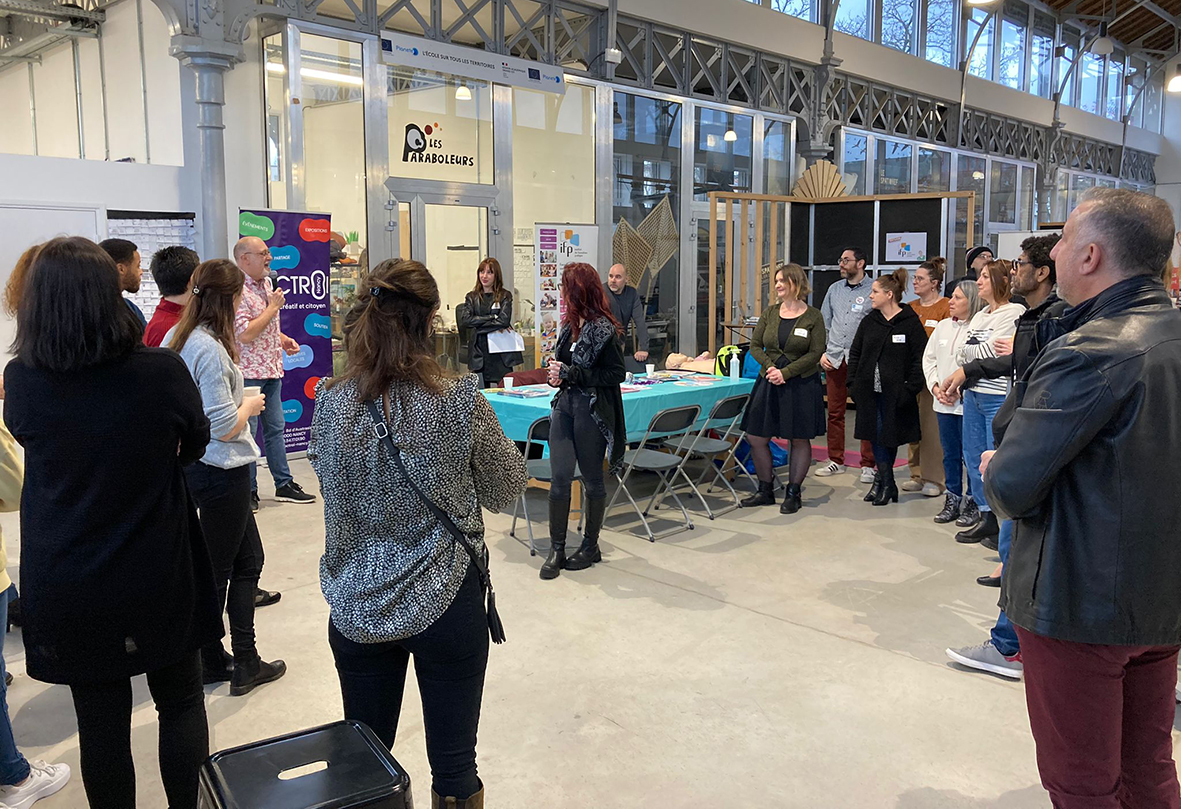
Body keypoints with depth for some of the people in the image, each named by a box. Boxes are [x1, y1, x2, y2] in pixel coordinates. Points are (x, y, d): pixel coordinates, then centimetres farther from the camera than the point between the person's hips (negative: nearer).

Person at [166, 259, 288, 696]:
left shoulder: (176, 337, 4)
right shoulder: (210, 350, -23)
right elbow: (224, 427, -23)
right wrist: (249, 406, -5)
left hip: (192, 463, 9)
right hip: (222, 470, -9)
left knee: (248, 558, 18)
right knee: (217, 569, 6)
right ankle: (244, 666, 24)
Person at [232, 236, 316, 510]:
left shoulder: (266, 284, 13)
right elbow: (246, 334, -23)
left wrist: (284, 340, 8)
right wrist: (273, 306, -15)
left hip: (272, 371, 9)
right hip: (249, 373, -9)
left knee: (275, 428, 14)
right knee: (247, 433, 1)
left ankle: (284, 484, 22)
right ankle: (248, 492, 11)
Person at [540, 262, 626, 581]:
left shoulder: (603, 329, -12)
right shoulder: (570, 324, 11)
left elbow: (616, 374, -15)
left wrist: (570, 372, -15)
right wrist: (555, 372, 1)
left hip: (592, 411, -6)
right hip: (564, 405, 6)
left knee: (592, 479, 8)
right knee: (559, 478, 1)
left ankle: (590, 545, 23)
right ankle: (557, 549, 10)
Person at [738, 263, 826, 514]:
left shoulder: (813, 316, -5)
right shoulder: (770, 313, 7)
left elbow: (816, 353, -9)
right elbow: (755, 345, 7)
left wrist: (785, 372, -16)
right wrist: (769, 366, -12)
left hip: (801, 385, -4)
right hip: (768, 383, 4)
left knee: (799, 439, 4)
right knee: (756, 437, 3)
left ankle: (793, 493, 17)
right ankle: (765, 490, 18)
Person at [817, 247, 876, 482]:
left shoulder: (873, 290, -2)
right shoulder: (834, 289, 14)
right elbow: (823, 325, 18)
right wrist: (822, 353, 7)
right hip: (834, 360, 5)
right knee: (834, 412, 9)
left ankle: (868, 464, 8)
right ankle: (836, 460, 20)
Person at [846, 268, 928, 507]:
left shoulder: (911, 323, -6)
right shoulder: (869, 322, 9)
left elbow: (920, 358, -8)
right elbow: (855, 353, 14)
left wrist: (911, 388, -14)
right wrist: (853, 383, 5)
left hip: (895, 393, -4)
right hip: (870, 391, 4)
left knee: (891, 437, 5)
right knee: (876, 435, 3)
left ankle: (881, 480, 19)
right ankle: (888, 484, 11)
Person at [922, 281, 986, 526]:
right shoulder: (943, 326, 12)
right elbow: (929, 358, 15)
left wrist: (959, 391, -15)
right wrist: (935, 387, 3)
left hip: (967, 402, -6)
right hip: (942, 402, 7)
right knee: (950, 453, 14)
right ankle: (952, 499, 23)